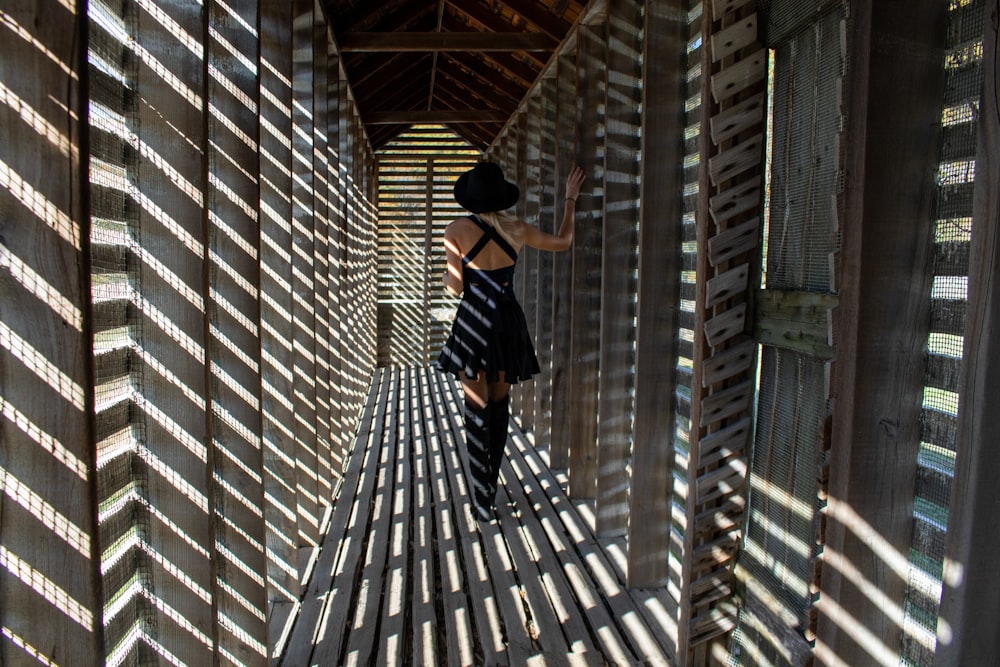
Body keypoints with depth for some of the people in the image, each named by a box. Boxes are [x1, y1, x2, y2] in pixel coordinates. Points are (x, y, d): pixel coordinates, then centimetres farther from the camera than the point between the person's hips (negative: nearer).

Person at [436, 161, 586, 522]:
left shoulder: (457, 231, -8)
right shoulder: (517, 229, 1)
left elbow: (455, 287, -7)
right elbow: (563, 240, 15)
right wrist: (570, 197, 25)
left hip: (474, 322, -3)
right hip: (509, 321, 3)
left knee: (477, 407, 3)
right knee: (500, 404, 16)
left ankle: (482, 498, 3)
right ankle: (491, 485, 28)